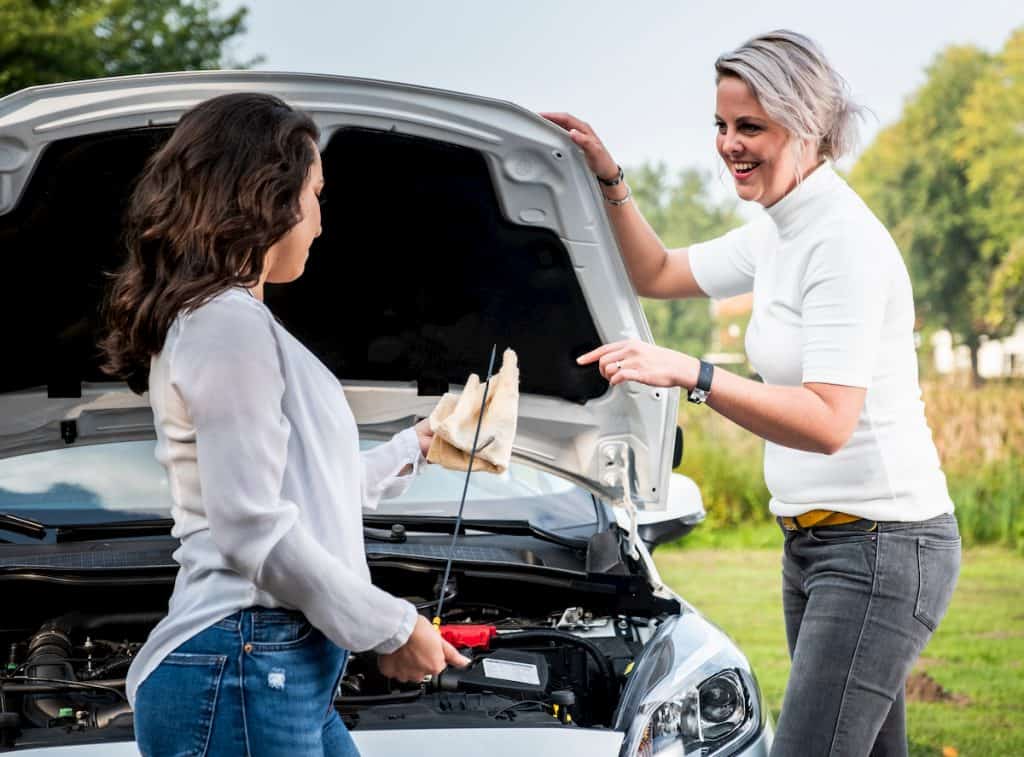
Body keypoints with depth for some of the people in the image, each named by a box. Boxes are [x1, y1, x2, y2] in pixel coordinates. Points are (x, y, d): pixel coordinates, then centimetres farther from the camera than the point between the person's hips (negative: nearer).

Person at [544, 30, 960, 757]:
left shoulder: (845, 242, -19)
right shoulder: (777, 235, 11)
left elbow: (828, 423, -27)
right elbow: (657, 274, 27)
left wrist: (691, 374, -33)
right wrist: (611, 180, 13)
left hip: (880, 546, -10)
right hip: (816, 539, 10)